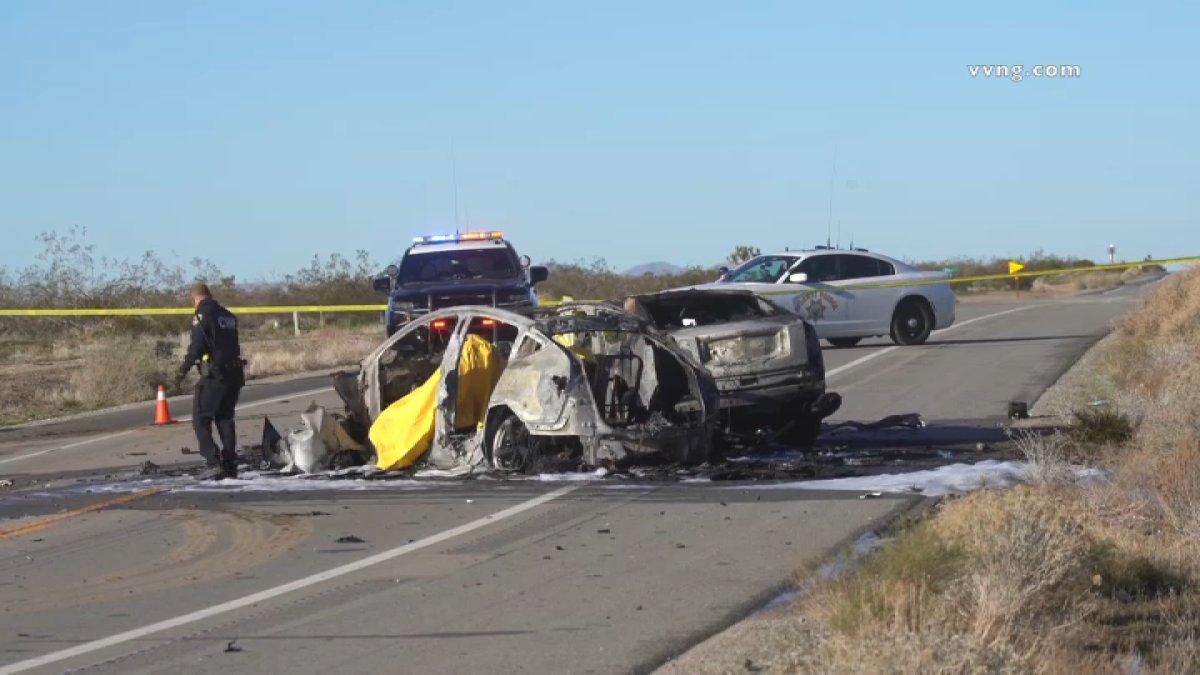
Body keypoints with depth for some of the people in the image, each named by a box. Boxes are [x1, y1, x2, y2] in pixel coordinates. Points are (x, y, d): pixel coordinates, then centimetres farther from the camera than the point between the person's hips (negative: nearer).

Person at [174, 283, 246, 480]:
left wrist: (182, 372, -9)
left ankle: (214, 463, -14)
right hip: (234, 373, 7)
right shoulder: (228, 316, 15)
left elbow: (196, 347, -15)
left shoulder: (202, 315, -8)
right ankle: (230, 466, 12)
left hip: (213, 375, -7)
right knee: (225, 419, 16)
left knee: (201, 420, -2)